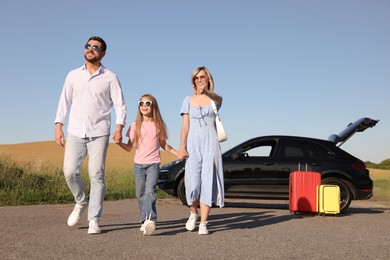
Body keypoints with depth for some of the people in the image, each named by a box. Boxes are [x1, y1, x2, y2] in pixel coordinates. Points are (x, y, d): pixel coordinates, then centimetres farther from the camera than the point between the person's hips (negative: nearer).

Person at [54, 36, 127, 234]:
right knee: (70, 172, -5)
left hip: (99, 134, -2)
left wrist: (119, 127, -15)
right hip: (75, 132, 2)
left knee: (97, 176, -5)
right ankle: (81, 203, 23)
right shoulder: (73, 75, 11)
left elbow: (120, 105, 0)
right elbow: (64, 102, 11)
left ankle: (94, 220, 3)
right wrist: (58, 127, 1)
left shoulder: (110, 78, 4)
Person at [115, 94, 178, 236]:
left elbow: (163, 144, 16)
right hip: (138, 164, 2)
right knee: (140, 194, 4)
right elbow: (129, 147, 6)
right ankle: (145, 221, 15)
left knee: (150, 191, -19)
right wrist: (119, 143, -14)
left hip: (153, 164, -2)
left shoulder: (158, 125, 5)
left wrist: (177, 153, 5)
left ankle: (150, 220, -29)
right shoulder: (135, 125, 5)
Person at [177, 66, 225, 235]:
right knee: (192, 182, -5)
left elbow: (217, 98, -20)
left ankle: (203, 224, -5)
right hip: (193, 144, 1)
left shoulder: (215, 99, 7)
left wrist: (206, 91, -44)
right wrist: (181, 147, -7)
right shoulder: (189, 100, 12)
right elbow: (185, 125, 5)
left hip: (210, 143, -1)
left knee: (208, 182, -8)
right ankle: (193, 213, 23)